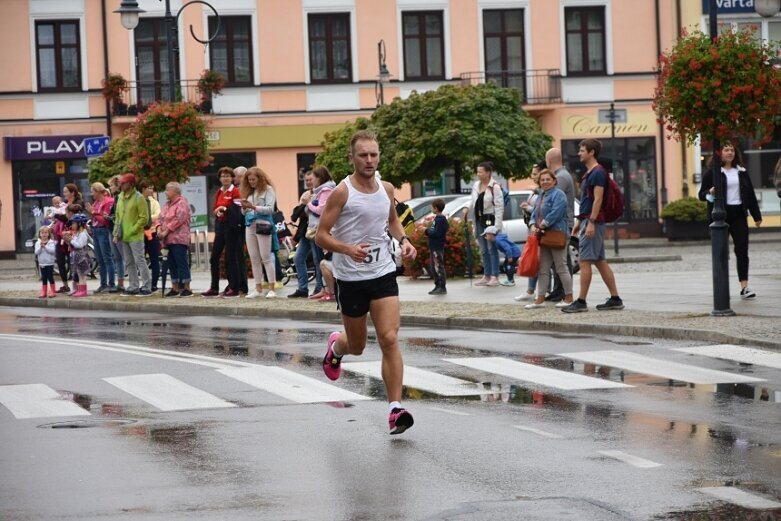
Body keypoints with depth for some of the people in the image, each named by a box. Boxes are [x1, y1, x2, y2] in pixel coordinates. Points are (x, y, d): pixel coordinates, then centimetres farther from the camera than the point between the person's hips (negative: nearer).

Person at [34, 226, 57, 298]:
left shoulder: (51, 242, -5)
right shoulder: (38, 243, 4)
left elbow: (52, 250, -18)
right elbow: (36, 252, -5)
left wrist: (45, 246, -19)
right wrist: (40, 246, -18)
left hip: (50, 263, -3)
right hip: (42, 264, 3)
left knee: (50, 277, -2)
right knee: (44, 279, 9)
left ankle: (53, 292, 4)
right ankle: (43, 293, 15)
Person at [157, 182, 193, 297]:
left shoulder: (182, 203, -8)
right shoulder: (167, 204, 19)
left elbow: (178, 219, -17)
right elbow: (160, 218, 19)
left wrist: (166, 231, -16)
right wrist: (159, 228, -1)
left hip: (179, 239, -9)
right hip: (168, 240, 9)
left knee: (182, 263, -9)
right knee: (172, 264, 9)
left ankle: (187, 288, -6)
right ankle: (175, 288, 15)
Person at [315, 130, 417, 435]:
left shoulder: (387, 189, 5)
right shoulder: (342, 192, -11)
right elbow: (321, 236, -11)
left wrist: (403, 239, 6)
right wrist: (349, 249, -28)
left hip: (383, 274, 3)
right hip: (350, 278, -3)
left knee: (389, 339, -13)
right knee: (357, 346, 13)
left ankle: (395, 409, -16)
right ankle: (336, 347, 51)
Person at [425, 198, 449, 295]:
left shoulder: (440, 219, -16)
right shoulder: (437, 218, 15)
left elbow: (436, 233, -22)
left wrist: (428, 230, -10)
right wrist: (428, 230, 4)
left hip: (438, 247, -11)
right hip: (433, 246, 11)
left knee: (438, 267, -8)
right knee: (433, 268, 15)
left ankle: (442, 288, -7)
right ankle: (438, 286, 22)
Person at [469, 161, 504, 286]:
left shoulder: (495, 187, -10)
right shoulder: (476, 186, 11)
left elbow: (499, 207, -12)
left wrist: (497, 225, -17)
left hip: (490, 220, -7)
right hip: (479, 220, 7)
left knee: (492, 248, -6)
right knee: (483, 250, 11)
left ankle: (494, 276, -3)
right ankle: (487, 276, 17)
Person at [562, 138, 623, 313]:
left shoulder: (598, 172, -12)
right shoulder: (589, 173, 19)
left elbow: (597, 199, -19)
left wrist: (591, 222, -23)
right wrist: (580, 223, 22)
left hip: (592, 222, -10)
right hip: (588, 221, 10)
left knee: (585, 261, -9)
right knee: (600, 262, 10)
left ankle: (581, 302, -9)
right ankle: (615, 299, 11)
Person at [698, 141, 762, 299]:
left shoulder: (741, 172, 12)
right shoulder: (712, 172, 0)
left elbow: (750, 194, 16)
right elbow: (701, 194, 1)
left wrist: (756, 216, 15)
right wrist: (710, 193, -21)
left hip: (738, 215, 3)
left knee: (742, 250, -6)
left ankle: (744, 287, -9)